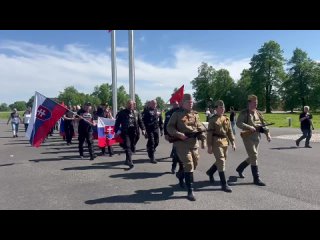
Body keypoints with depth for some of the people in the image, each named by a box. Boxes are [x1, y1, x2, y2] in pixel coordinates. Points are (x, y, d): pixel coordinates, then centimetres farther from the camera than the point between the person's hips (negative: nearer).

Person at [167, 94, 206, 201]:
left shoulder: (195, 114, 12)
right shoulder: (177, 114, -3)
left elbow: (200, 128, 11)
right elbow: (169, 127, -5)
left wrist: (203, 140, -1)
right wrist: (178, 134, -20)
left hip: (194, 142, 6)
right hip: (182, 143, -6)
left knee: (194, 164, 15)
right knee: (189, 165, -9)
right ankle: (190, 191, -2)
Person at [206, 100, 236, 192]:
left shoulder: (226, 119, 10)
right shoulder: (213, 120, -7)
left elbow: (230, 131, 13)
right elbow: (209, 134, -10)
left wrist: (233, 142, 6)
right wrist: (209, 146, -13)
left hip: (225, 142, 7)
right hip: (216, 142, -7)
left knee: (222, 160, 16)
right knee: (221, 162, -8)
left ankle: (210, 172, 40)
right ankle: (224, 184, -2)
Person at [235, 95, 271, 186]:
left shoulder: (258, 113, 12)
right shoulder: (244, 113, -8)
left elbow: (263, 124, 11)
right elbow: (238, 123, -20)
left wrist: (267, 134, -3)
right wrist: (249, 127, -29)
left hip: (257, 138, 7)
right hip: (248, 137, -7)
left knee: (252, 157, 15)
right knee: (254, 156, -9)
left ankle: (239, 168, 36)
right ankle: (256, 179, -1)